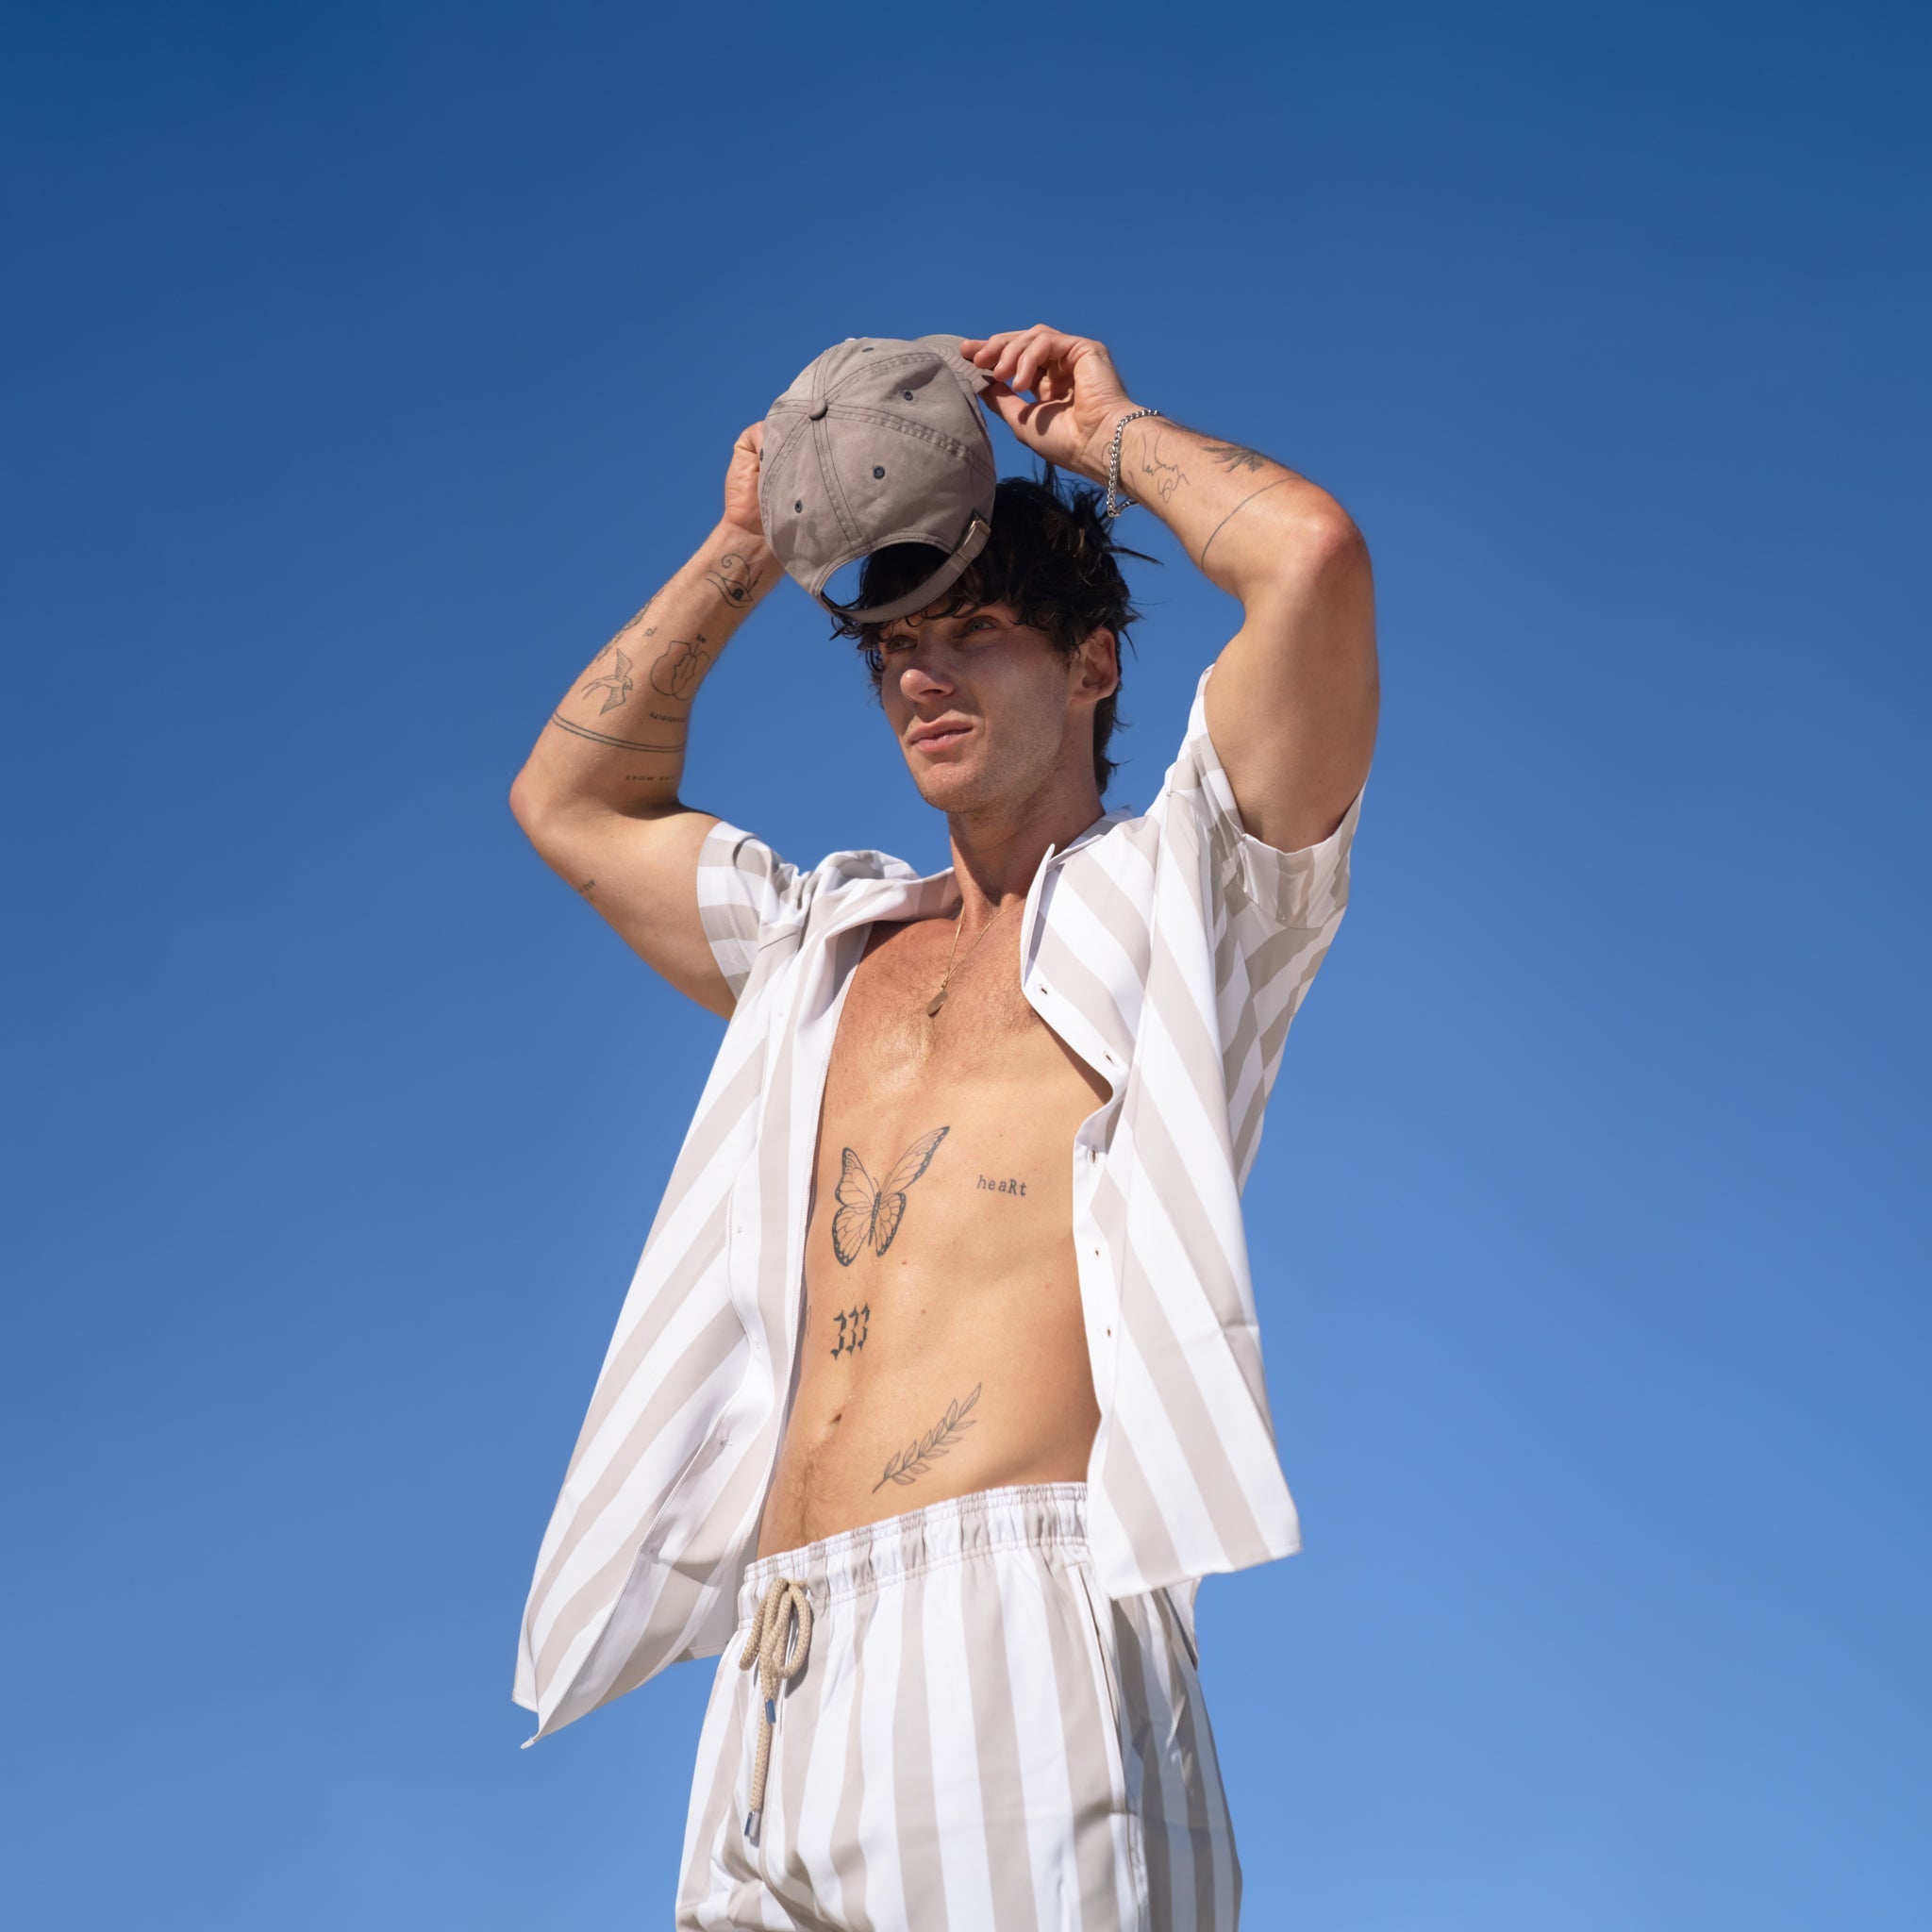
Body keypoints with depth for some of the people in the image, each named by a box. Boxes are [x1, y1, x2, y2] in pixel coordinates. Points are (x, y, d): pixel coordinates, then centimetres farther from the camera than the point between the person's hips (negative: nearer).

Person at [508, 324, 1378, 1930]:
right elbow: (571, 803, 39)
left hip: (1016, 1623, -6)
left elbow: (1311, 556, -4)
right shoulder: (834, 949, 28)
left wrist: (1107, 434, 14)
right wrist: (747, 552, 32)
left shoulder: (1178, 899, 10)